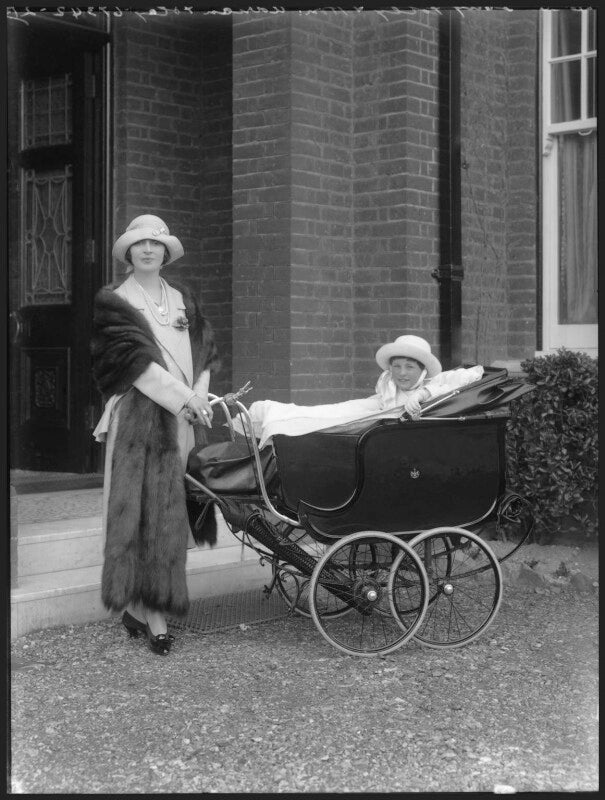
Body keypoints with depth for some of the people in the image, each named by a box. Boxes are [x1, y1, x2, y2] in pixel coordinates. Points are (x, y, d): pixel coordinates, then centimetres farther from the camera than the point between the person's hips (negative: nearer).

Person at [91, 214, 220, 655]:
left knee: (168, 508, 2)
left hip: (183, 417, 5)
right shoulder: (114, 301, 3)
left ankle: (140, 603, 9)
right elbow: (134, 358, -8)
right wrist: (184, 398, -14)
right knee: (145, 507, -7)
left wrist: (200, 394, -7)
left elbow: (206, 350, 12)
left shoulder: (183, 300, 18)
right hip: (138, 415, -4)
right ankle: (152, 613, -6)